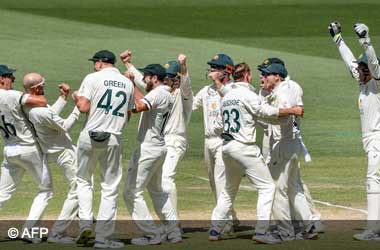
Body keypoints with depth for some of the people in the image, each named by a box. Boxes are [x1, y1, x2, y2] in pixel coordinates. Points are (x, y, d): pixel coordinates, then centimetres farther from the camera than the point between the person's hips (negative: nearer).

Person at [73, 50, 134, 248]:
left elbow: (84, 107, -12)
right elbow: (128, 116, 14)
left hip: (90, 136, -2)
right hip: (114, 139, 2)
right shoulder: (128, 83, 10)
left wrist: (76, 98, 8)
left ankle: (85, 223, 0)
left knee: (83, 180, 16)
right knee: (109, 187, 5)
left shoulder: (93, 78, -4)